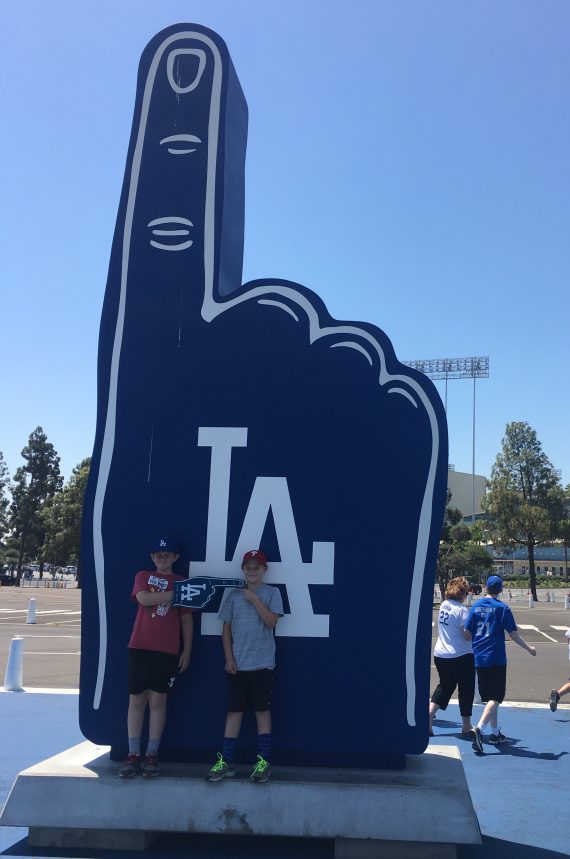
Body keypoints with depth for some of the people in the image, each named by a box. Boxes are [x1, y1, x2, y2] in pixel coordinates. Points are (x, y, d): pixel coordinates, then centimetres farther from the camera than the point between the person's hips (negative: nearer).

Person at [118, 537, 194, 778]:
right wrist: (176, 594, -17)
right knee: (136, 700, 3)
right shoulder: (143, 576, 9)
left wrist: (187, 650, 2)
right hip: (139, 647, 1)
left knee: (158, 701, 3)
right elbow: (144, 598, -12)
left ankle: (151, 755, 9)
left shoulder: (182, 582, 9)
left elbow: (187, 619, 8)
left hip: (167, 651, 0)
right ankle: (133, 755, 10)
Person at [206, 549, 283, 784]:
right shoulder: (234, 594, 7)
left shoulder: (272, 593, 1)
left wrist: (254, 598, -14)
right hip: (237, 663, 2)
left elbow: (271, 621, -13)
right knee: (234, 710, 5)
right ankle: (226, 762, 10)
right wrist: (229, 658, 0)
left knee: (262, 709, 3)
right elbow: (226, 629, 8)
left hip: (262, 663, -2)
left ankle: (264, 761, 10)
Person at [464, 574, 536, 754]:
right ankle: (479, 729, -22)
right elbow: (513, 633, -4)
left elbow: (467, 633, 3)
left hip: (479, 658, 5)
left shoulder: (476, 606, 4)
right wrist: (529, 648, 11)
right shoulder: (502, 608, -6)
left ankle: (495, 733, 26)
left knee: (489, 697, 17)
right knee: (495, 697, -4)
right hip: (496, 658, -5)